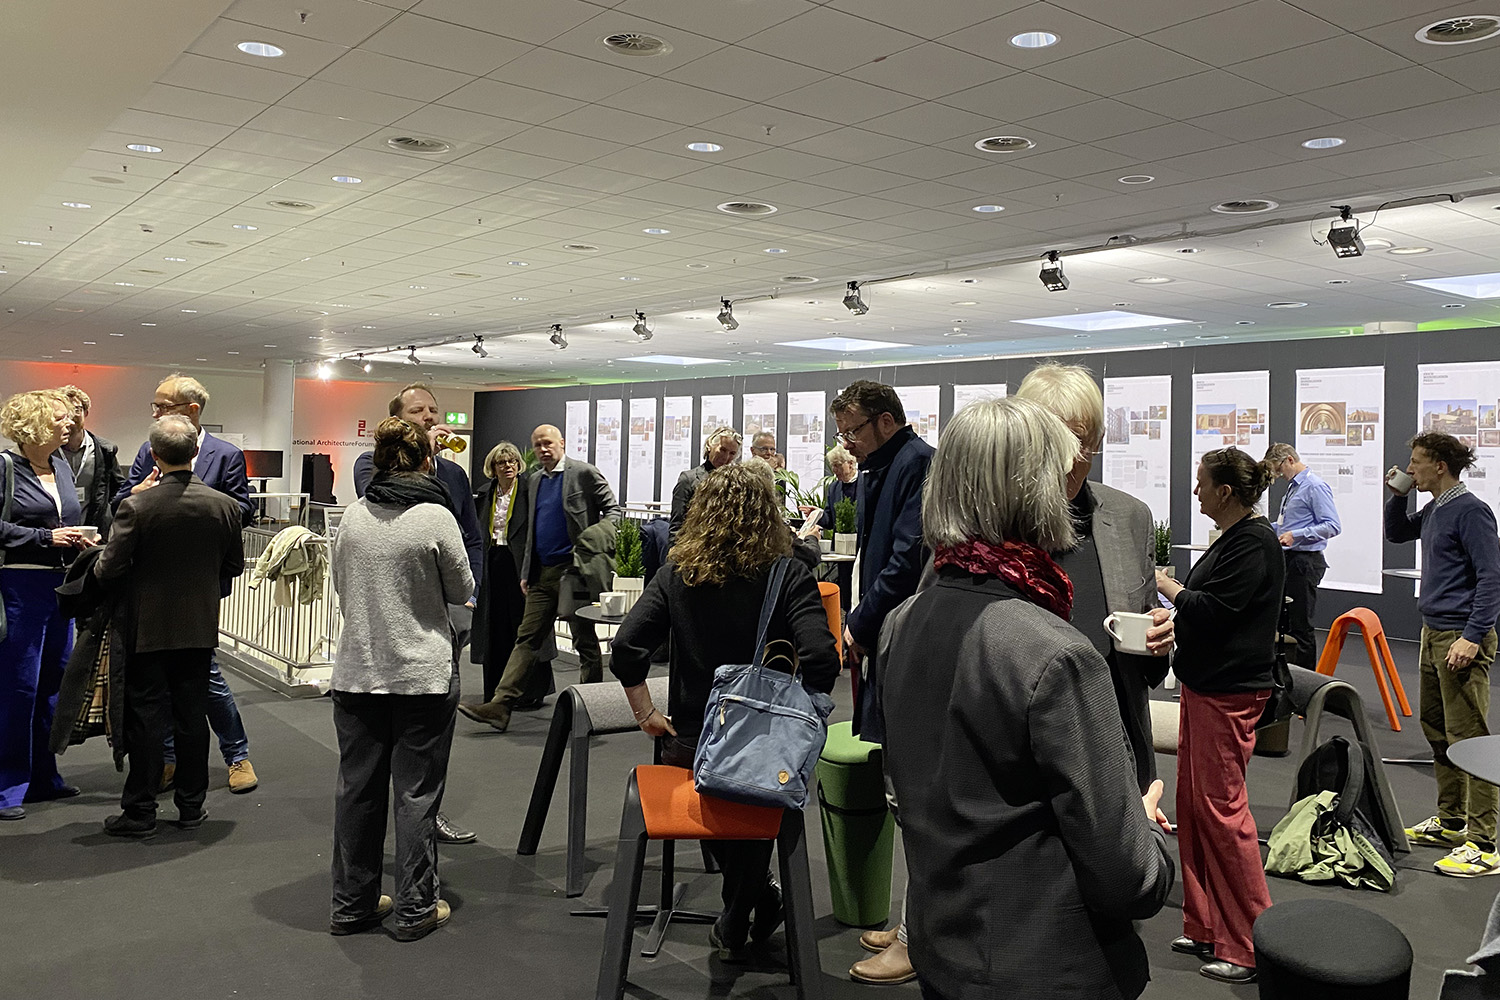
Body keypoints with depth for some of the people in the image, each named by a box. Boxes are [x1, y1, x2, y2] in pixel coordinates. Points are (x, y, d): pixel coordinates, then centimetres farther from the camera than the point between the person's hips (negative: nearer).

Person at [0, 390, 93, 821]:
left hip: (60, 584, 7)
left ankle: (43, 777, 24)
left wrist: (78, 540, 6)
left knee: (54, 684, 12)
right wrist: (47, 537, -17)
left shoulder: (61, 465, 12)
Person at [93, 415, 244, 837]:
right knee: (192, 716, 11)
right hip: (199, 627, 3)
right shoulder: (225, 505, -7)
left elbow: (109, 569, -14)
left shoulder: (137, 506, -17)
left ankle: (140, 811, 15)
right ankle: (191, 805, 20)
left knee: (144, 718, 7)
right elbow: (234, 566, 4)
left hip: (147, 628, -3)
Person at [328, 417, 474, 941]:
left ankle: (352, 904, 24)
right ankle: (416, 908, 13)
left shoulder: (352, 516, 1)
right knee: (417, 791, 5)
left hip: (356, 671, 4)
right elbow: (462, 590, -2)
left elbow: (342, 588, 13)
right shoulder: (436, 517, -13)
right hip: (422, 675, -4)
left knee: (357, 788, 13)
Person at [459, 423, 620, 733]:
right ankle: (500, 706, 1)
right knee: (527, 638, 3)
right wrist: (526, 573, 16)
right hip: (543, 573, 6)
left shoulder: (584, 473, -4)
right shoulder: (534, 481, 16)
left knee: (585, 641, 4)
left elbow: (613, 509, -3)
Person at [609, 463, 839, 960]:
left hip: (690, 742, 1)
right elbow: (821, 660, -23)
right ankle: (735, 926, 38)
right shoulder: (789, 576, -11)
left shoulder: (676, 574, -4)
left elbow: (625, 648, -12)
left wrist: (647, 715, -2)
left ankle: (758, 893, 27)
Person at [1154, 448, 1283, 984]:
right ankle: (1207, 929, 24)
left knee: (1221, 808, -5)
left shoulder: (1254, 542, -15)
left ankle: (1249, 947, 6)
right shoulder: (1233, 537, 14)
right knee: (1192, 802, 13)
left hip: (1229, 693, -10)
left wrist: (1166, 585, -9)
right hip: (1204, 685, 10)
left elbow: (1211, 609, -21)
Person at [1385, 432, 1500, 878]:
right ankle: (1451, 821, 28)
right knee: (1436, 729, 16)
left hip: (1461, 639, -10)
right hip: (1433, 635, 10)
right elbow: (1396, 533, 31)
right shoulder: (1433, 511, 12)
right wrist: (1396, 495, 14)